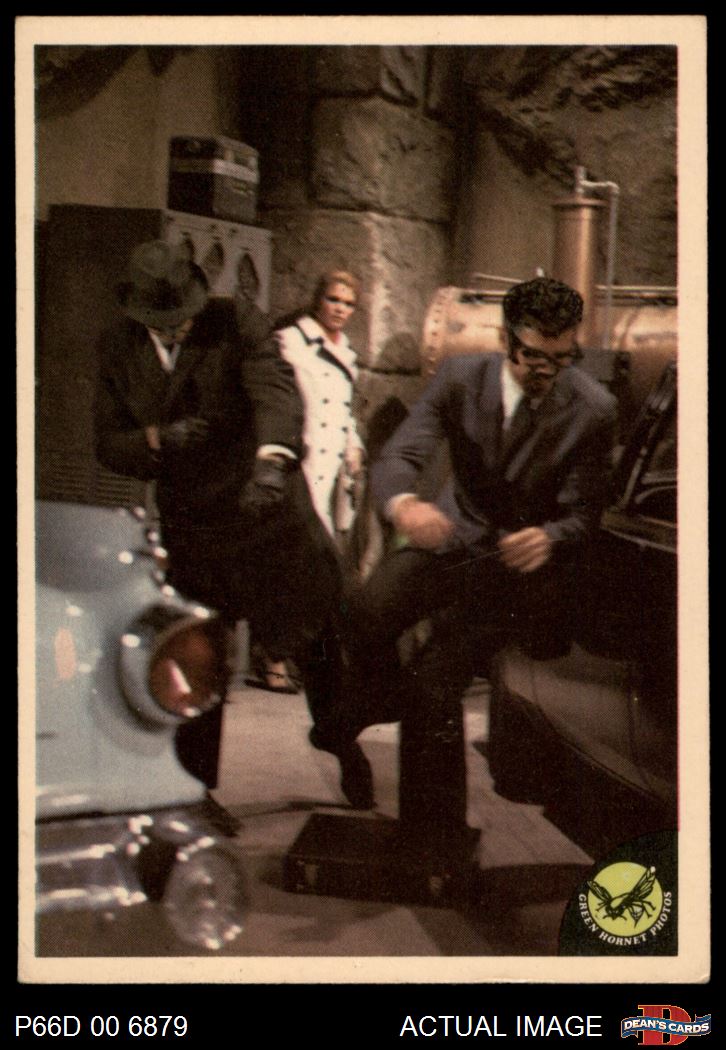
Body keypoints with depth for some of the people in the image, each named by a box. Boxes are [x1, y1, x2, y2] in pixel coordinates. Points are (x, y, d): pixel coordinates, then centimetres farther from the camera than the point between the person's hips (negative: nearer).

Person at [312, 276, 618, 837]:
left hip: (525, 559, -3)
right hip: (457, 534, 3)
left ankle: (435, 833, 0)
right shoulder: (461, 377, -7)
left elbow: (582, 512, -6)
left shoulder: (594, 409, -12)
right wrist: (401, 502, -40)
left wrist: (548, 538, -31)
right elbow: (399, 455, -15)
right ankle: (382, 699, 10)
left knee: (435, 678, -19)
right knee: (367, 613, -26)